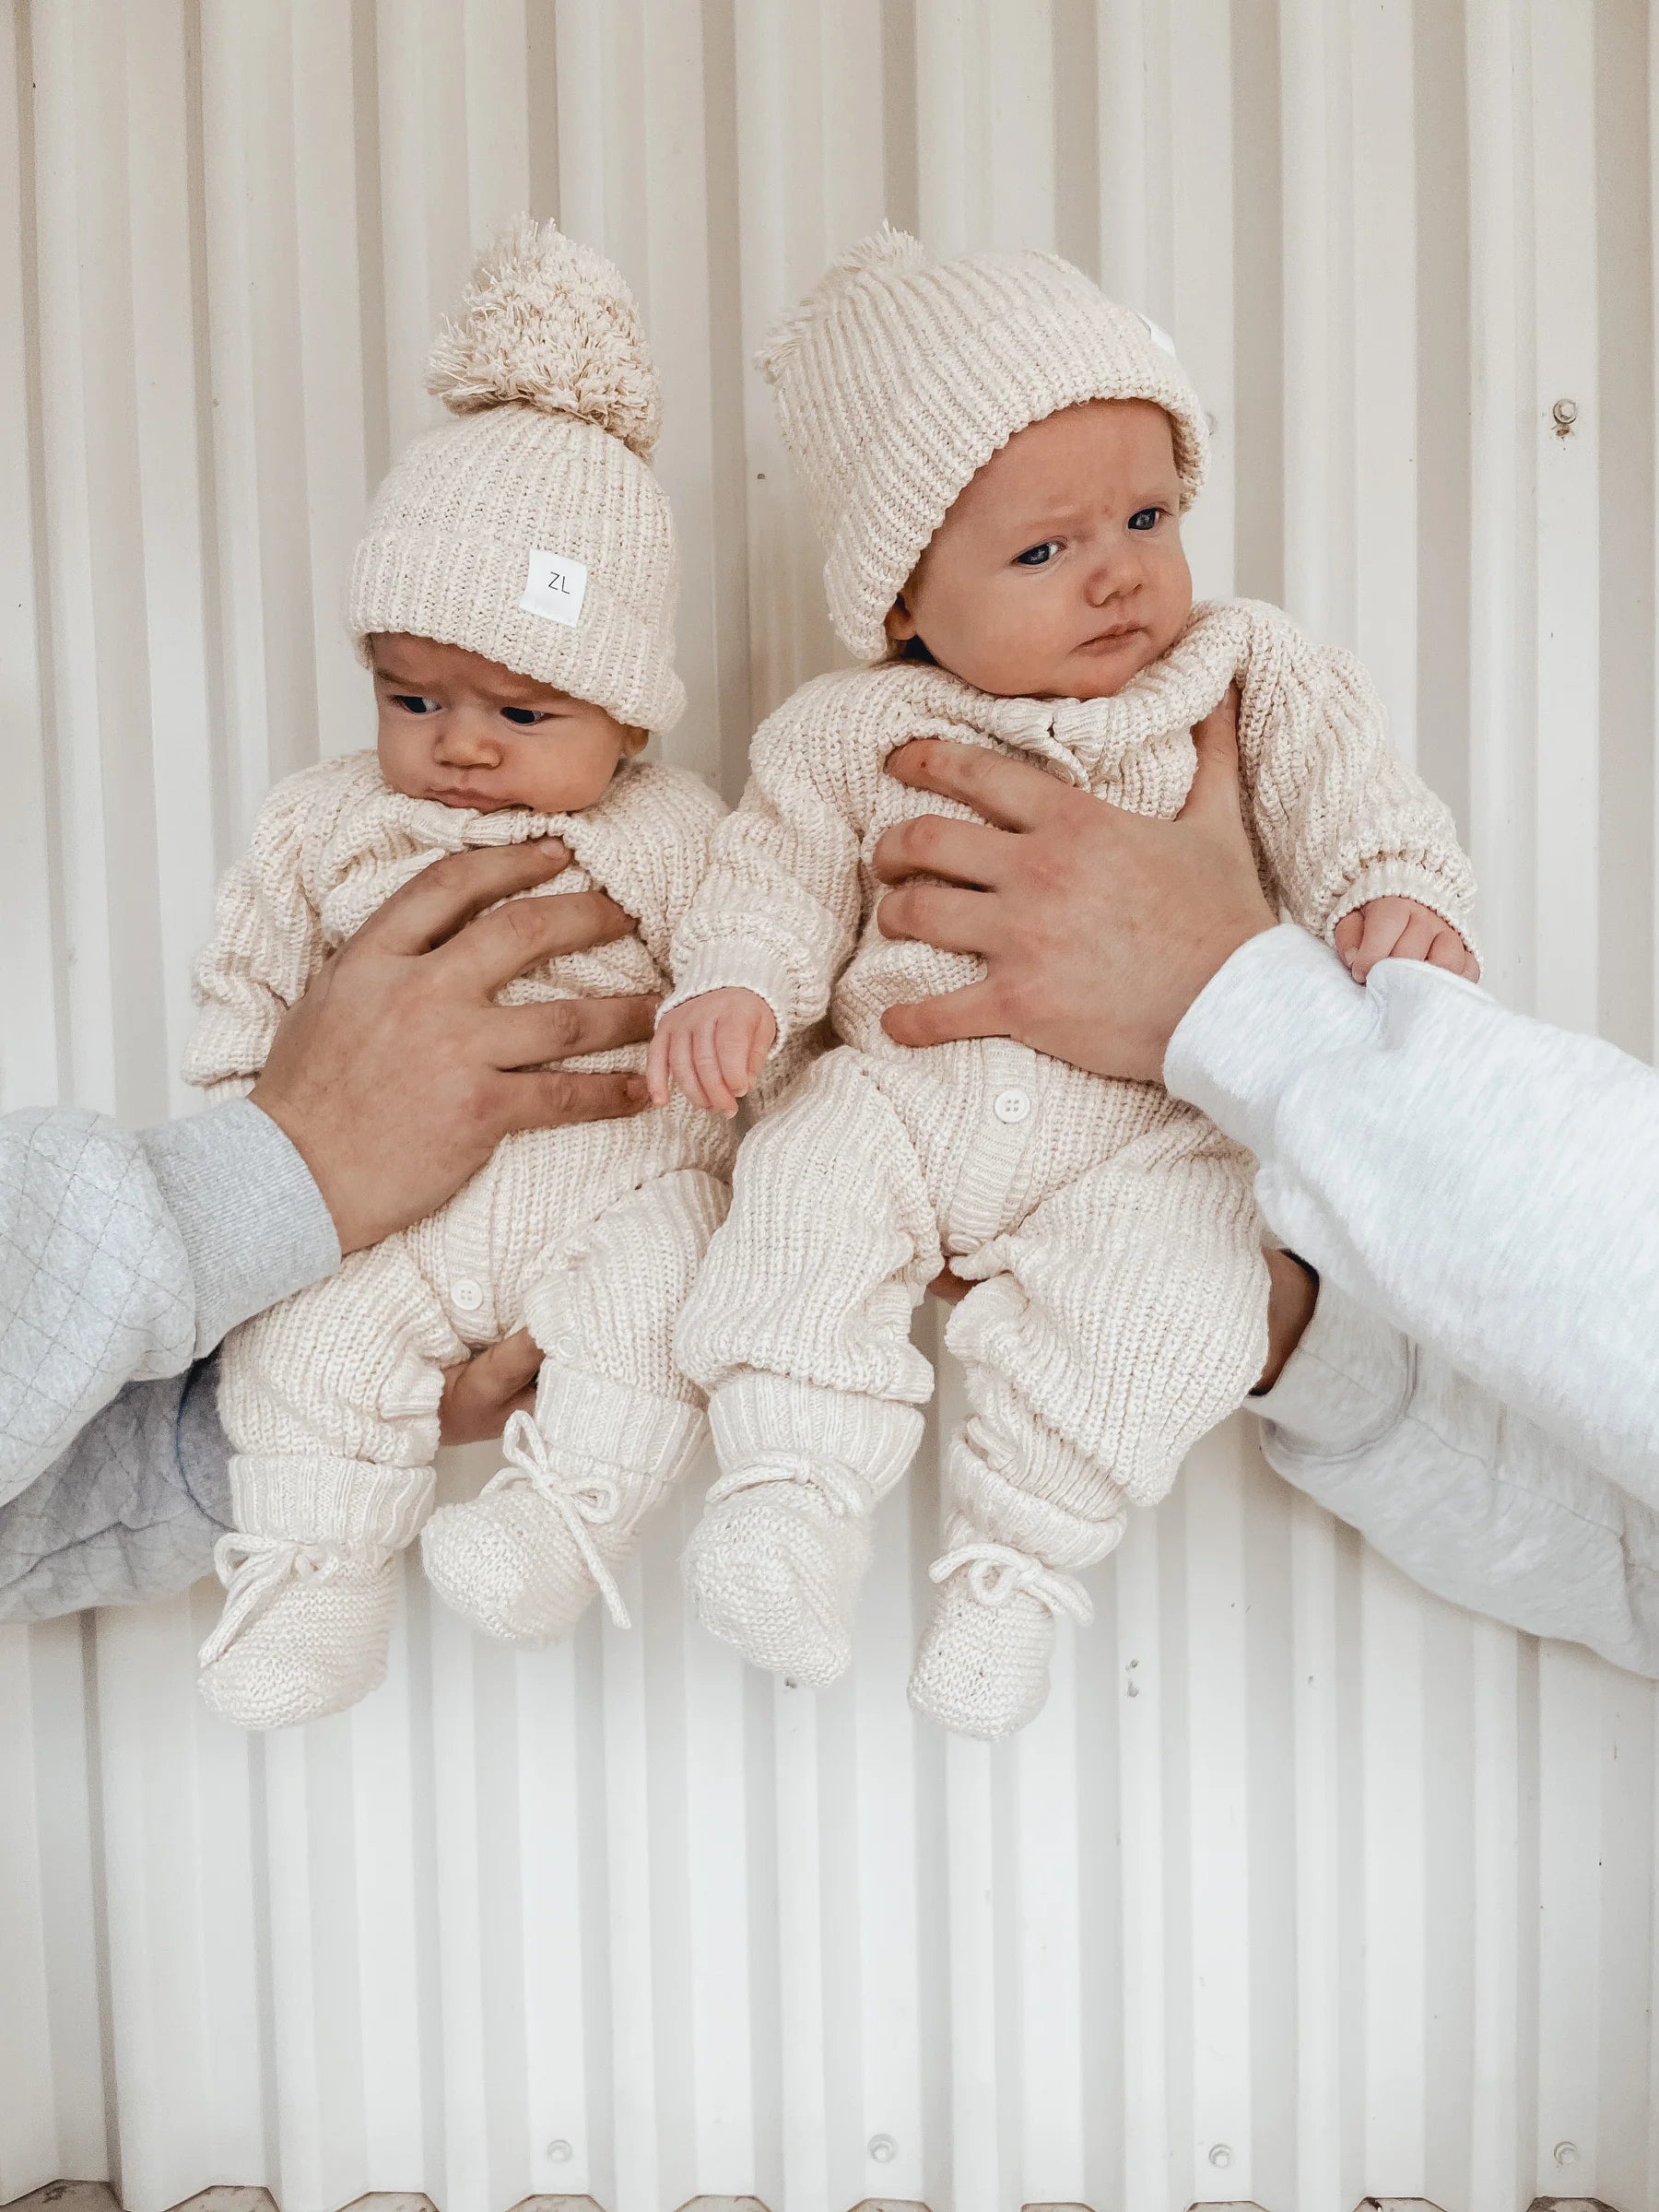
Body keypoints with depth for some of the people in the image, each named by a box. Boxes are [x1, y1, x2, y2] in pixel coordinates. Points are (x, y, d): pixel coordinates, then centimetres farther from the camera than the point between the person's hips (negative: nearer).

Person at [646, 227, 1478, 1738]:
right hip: (910, 1089, 1)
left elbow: (1341, 791, 1)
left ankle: (1018, 1551, -7)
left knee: (1169, 1278, -24)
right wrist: (731, 988, -13)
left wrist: (1400, 895, -20)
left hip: (1152, 1117, -1)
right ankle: (799, 1485, -9)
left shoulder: (1249, 676, 4)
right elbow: (785, 874, 6)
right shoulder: (853, 731, 3)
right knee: (805, 1199, -22)